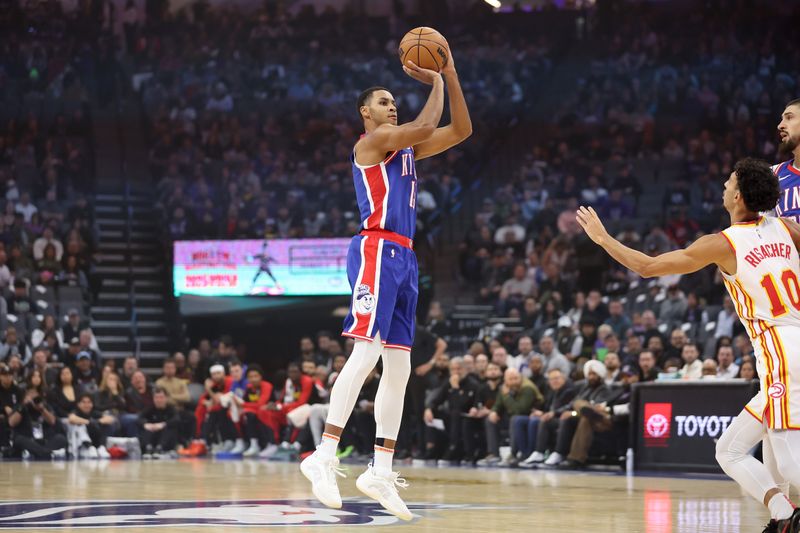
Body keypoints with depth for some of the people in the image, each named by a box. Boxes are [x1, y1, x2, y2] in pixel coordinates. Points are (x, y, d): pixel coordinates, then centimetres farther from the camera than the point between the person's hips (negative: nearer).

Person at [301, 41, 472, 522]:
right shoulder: (372, 141, -1)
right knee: (366, 352, -19)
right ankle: (325, 456, -24)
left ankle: (381, 470, 7)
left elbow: (461, 130, 21)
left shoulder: (406, 148, 24)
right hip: (377, 250, -9)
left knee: (399, 368, 5)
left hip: (403, 257, 9)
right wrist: (435, 81, 2)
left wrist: (450, 75, 15)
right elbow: (426, 125, -13)